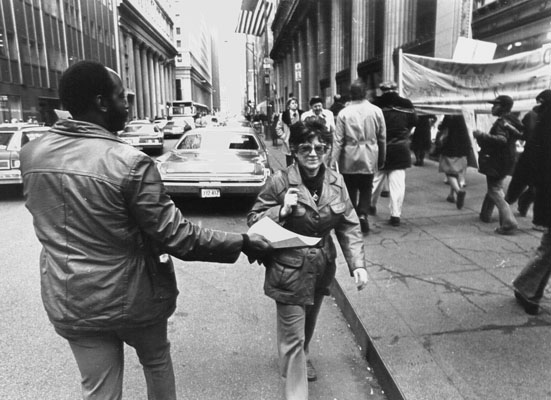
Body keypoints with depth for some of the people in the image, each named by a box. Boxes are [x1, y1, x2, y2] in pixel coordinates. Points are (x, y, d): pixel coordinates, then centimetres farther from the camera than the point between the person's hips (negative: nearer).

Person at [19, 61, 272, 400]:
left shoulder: (31, 154, -5)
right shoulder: (130, 163, -25)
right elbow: (175, 236, -22)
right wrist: (243, 242, -14)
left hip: (68, 301, 5)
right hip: (132, 296, -4)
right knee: (157, 362, 26)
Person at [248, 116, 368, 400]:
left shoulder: (336, 182, -3)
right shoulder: (280, 181, -16)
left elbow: (349, 226, 1)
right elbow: (253, 220, -9)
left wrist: (358, 263, -8)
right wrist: (282, 211, -26)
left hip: (322, 268, 5)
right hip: (289, 270, -5)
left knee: (308, 324, 27)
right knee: (293, 336, 1)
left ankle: (302, 357, 57)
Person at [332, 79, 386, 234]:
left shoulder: (344, 113, -7)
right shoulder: (376, 111, -2)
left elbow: (338, 140, -8)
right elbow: (382, 138, 4)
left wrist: (334, 161, -3)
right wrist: (381, 158, 15)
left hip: (349, 158, -1)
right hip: (369, 157, 1)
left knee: (351, 189, 12)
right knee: (366, 189, 13)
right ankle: (363, 214, -4)